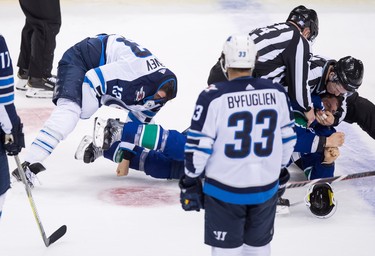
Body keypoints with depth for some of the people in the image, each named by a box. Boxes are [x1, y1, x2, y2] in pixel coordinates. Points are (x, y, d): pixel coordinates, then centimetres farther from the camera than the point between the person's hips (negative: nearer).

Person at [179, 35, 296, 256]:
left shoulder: (214, 98, -16)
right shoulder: (277, 93, -4)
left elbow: (198, 146, -12)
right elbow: (288, 139, 7)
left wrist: (190, 181, 3)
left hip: (225, 191, -3)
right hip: (266, 188, 3)